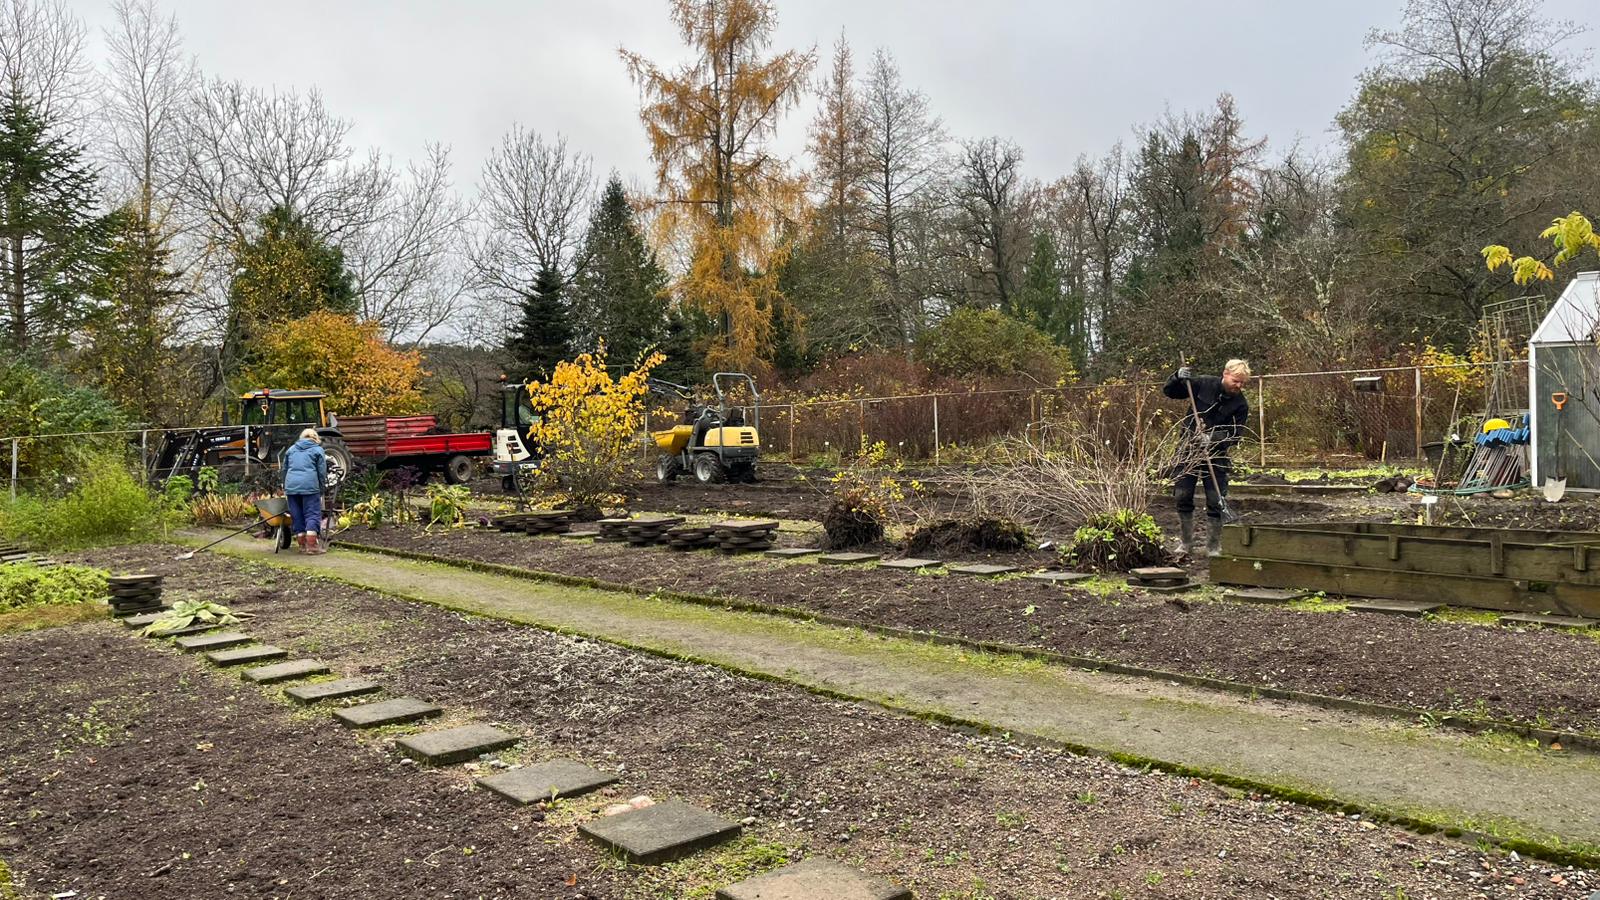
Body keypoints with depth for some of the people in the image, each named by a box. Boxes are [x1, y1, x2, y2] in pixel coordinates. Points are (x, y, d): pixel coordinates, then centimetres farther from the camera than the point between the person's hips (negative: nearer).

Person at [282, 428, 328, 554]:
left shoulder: (291, 449, 21)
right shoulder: (317, 450, 7)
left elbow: (285, 469, 24)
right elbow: (322, 472, 3)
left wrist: (285, 486, 32)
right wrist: (322, 489, 11)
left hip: (291, 486, 4)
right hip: (309, 485, -4)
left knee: (297, 516, 9)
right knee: (312, 514, -1)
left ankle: (302, 544, 11)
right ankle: (312, 545, -7)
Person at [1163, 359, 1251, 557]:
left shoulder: (1241, 405, -7)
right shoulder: (1204, 384, -5)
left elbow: (1235, 436, -11)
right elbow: (1169, 391, 3)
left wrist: (1213, 438, -27)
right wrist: (1178, 377, -16)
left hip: (1217, 455, -1)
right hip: (1189, 449, 1)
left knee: (1216, 502, -2)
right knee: (1182, 496, 1)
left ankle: (1214, 548, 10)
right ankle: (1187, 544, 14)